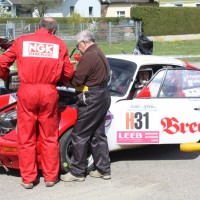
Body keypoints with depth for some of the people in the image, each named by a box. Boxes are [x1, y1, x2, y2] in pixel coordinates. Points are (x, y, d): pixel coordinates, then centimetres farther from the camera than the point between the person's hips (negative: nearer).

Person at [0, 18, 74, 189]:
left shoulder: (21, 41, 6)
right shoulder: (59, 44, 6)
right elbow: (69, 73, 7)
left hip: (27, 91, 0)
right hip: (49, 92, 0)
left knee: (26, 138, 9)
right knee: (50, 137, 12)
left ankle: (28, 179, 14)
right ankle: (51, 177, 19)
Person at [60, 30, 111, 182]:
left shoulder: (88, 57, -16)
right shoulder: (100, 54, 16)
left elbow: (76, 80, -17)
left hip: (92, 99, -10)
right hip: (103, 95, 10)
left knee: (80, 135, -2)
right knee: (98, 134, 14)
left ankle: (77, 172, 3)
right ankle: (103, 169, 18)